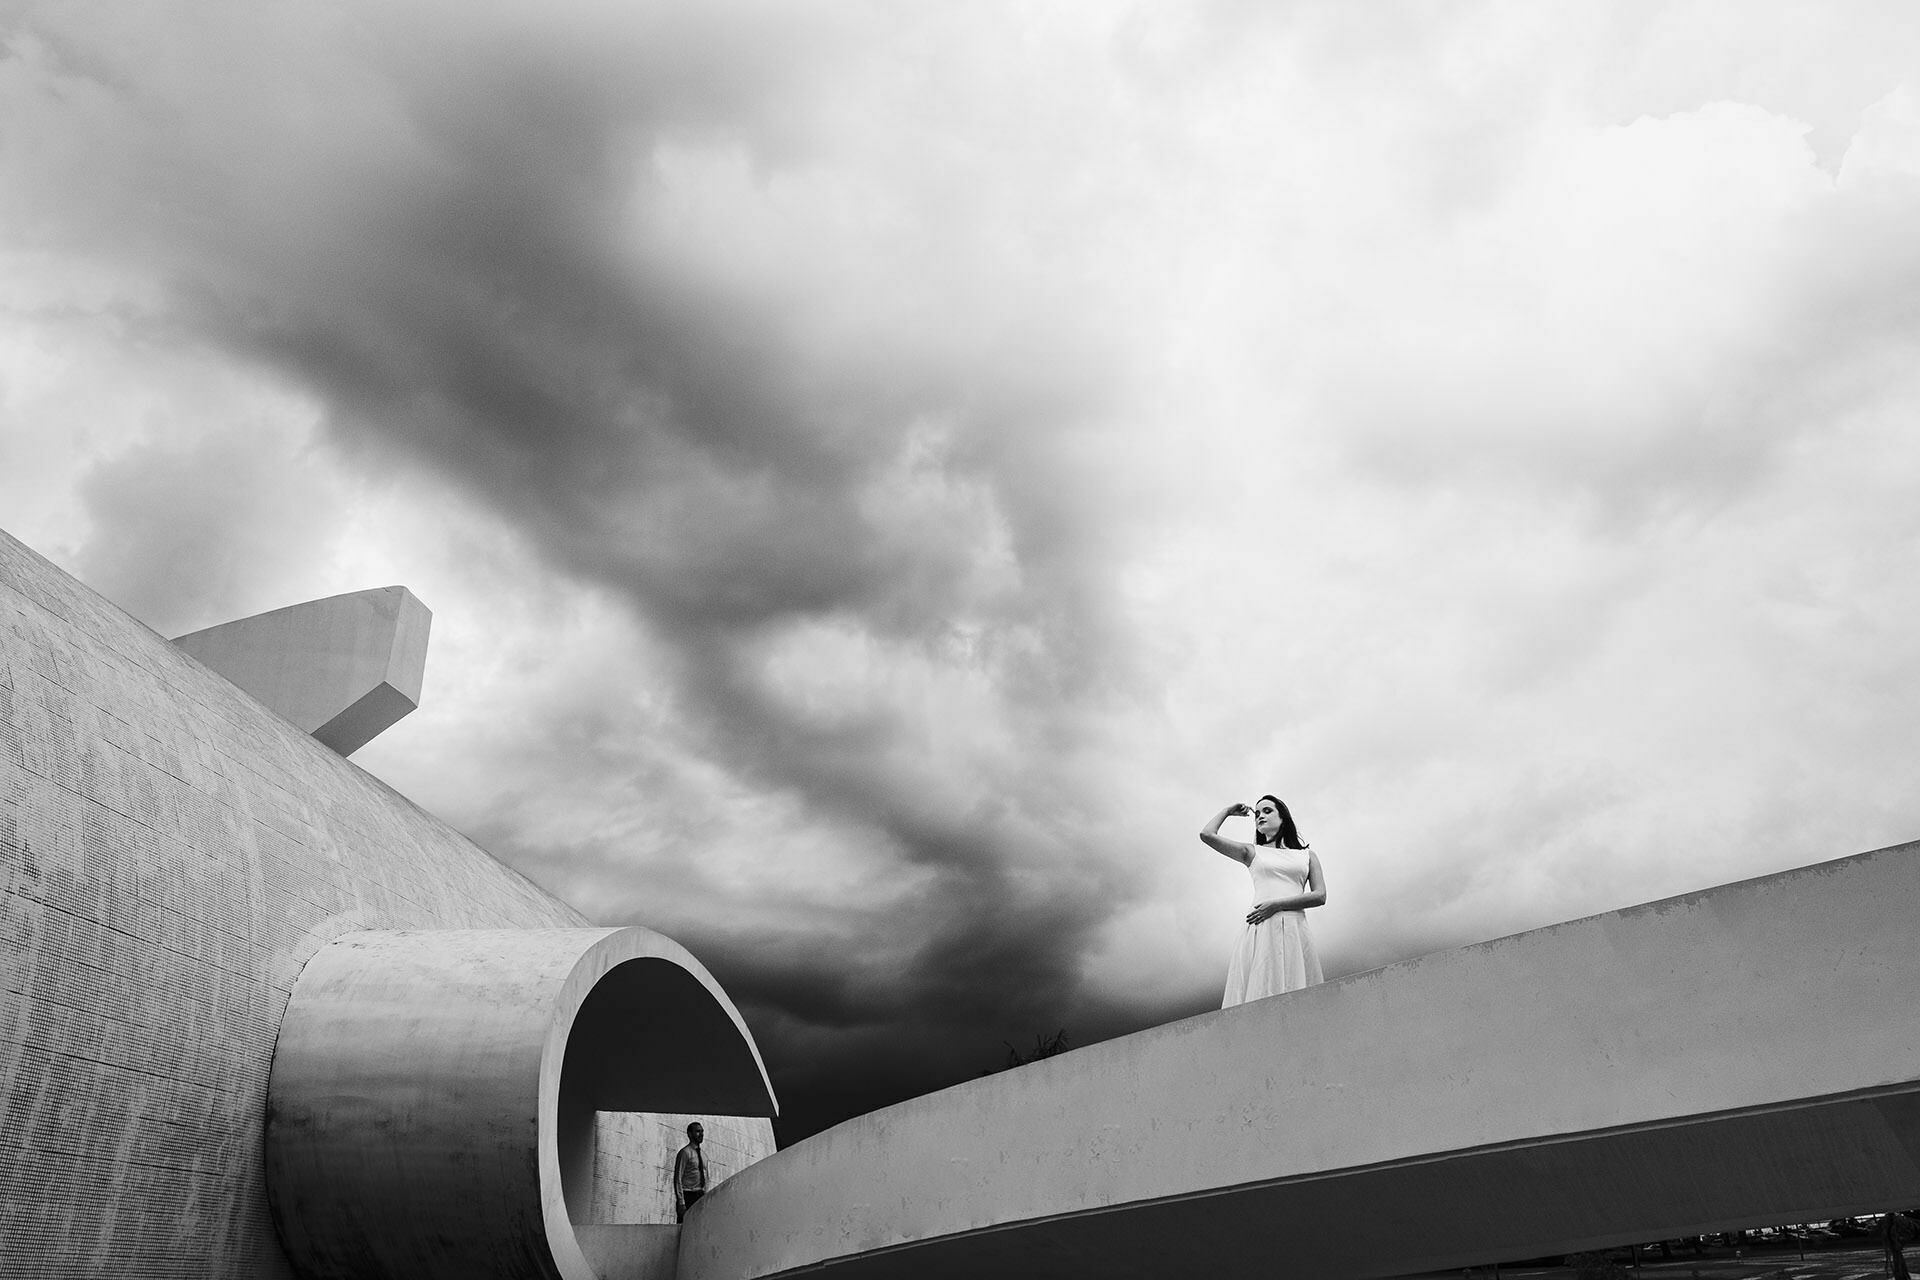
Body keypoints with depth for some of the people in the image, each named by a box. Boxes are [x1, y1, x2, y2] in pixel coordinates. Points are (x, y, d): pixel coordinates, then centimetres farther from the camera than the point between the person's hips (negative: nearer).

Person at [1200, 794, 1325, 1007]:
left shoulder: (1307, 855, 20)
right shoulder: (1252, 852, 17)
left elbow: (1320, 896, 7)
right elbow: (1207, 834, 7)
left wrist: (1277, 904, -5)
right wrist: (1228, 811, 24)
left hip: (1295, 931, 1)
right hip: (1261, 932, -1)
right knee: (1259, 998, -11)